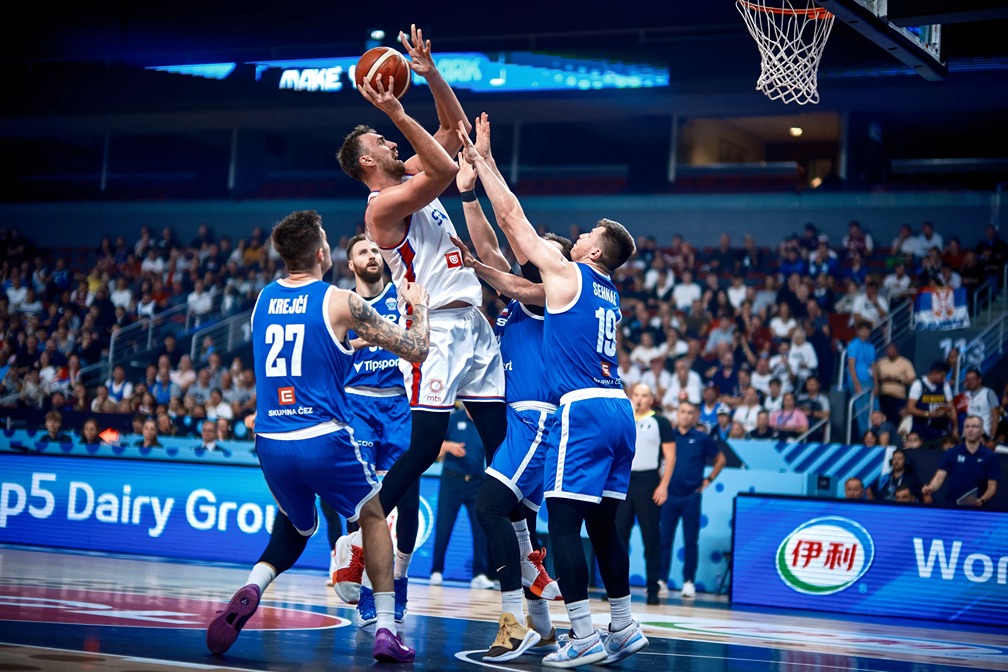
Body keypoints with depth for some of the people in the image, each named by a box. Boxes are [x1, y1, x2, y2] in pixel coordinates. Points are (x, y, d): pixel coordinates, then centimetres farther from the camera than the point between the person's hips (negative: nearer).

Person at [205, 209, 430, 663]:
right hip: (323, 440, -4)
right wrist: (418, 307, 18)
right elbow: (417, 351, 0)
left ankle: (250, 590, -2)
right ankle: (386, 630, 10)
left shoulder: (263, 299, 11)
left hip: (270, 443, 5)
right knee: (373, 517, 19)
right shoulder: (340, 302, -5)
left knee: (296, 529, 27)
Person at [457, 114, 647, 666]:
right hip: (618, 409, 8)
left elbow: (513, 217, 3)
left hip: (583, 410, -8)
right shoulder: (609, 294, 21)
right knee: (602, 523, 14)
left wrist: (481, 160, 14)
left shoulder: (567, 273, -1)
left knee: (563, 521, -7)